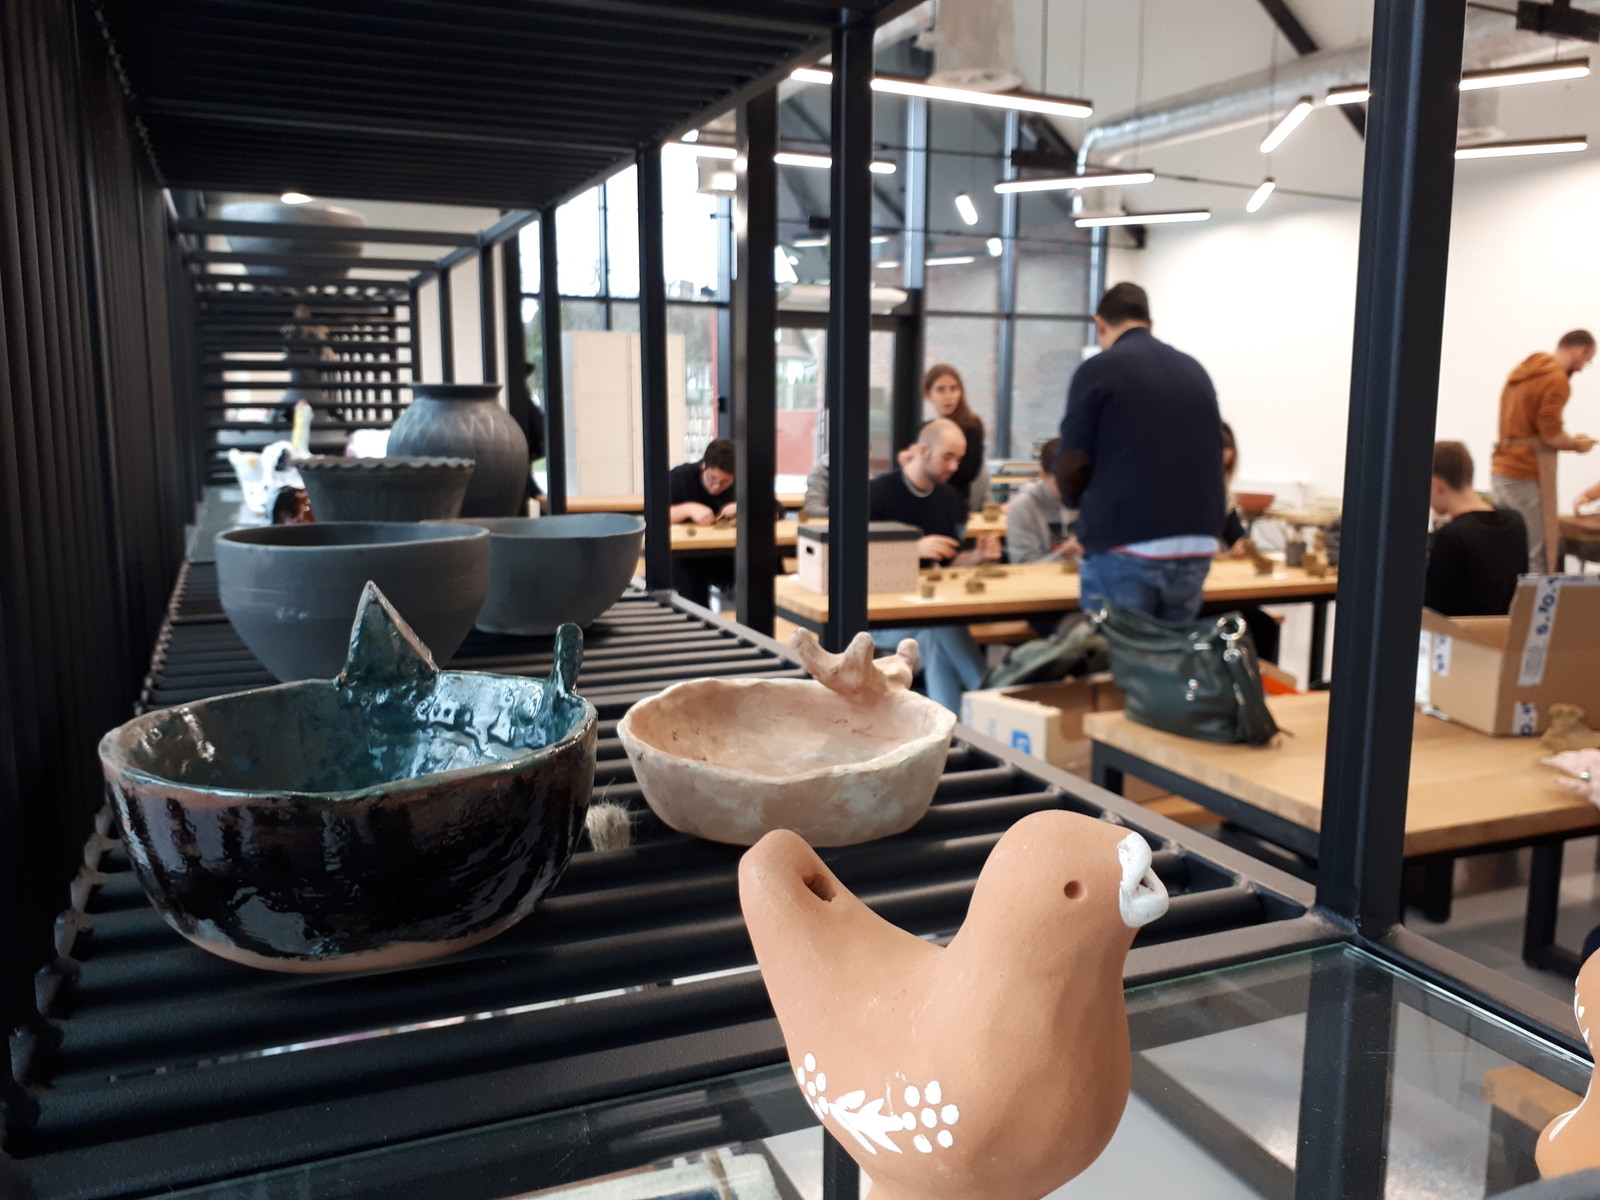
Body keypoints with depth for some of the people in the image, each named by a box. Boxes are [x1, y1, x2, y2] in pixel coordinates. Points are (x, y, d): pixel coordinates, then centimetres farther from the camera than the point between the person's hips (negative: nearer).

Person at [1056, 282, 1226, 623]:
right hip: (1198, 547, 5)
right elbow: (1215, 454, 18)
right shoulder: (1195, 371, 13)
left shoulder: (1096, 370, -4)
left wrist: (1076, 501, 15)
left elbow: (1072, 465, -6)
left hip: (1124, 547, -5)